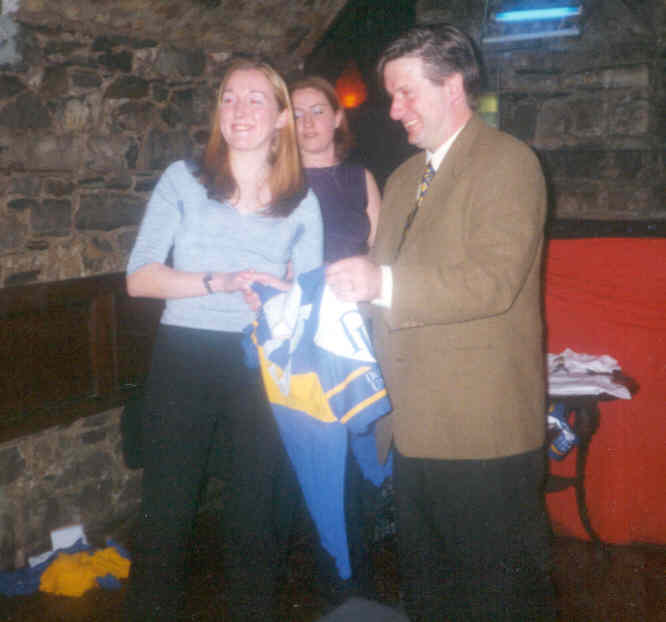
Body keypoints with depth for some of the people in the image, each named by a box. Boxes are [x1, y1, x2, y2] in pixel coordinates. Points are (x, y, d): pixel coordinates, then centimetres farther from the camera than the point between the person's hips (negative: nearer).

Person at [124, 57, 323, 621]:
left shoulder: (303, 204, 6)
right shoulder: (183, 181, 2)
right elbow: (140, 277, -7)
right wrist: (221, 282, -19)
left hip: (262, 367, 1)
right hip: (184, 358, -1)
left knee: (255, 509, 13)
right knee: (166, 509, 6)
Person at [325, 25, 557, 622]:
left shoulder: (507, 162, -8)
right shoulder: (404, 178, 18)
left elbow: (495, 279, -21)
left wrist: (384, 283, -25)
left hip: (483, 425, -8)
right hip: (418, 425, 8)